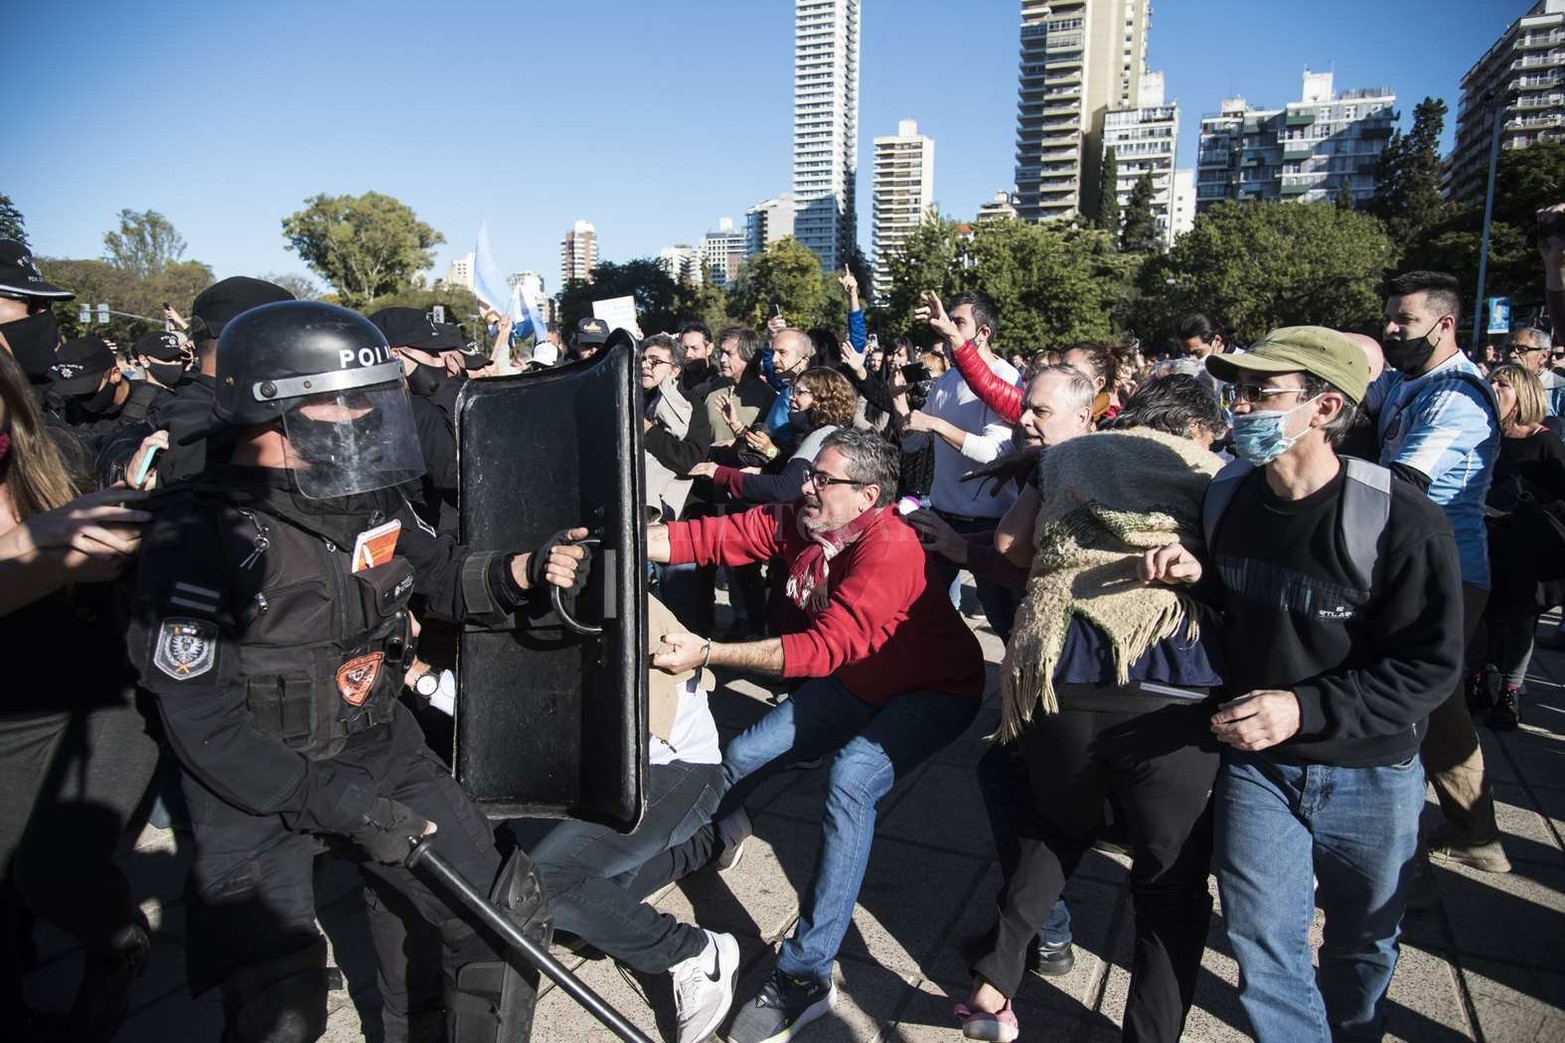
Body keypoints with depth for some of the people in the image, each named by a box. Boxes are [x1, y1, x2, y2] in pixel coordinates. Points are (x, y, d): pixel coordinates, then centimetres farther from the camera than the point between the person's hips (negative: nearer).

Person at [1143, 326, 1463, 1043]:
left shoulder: (1401, 521, -22)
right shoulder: (1226, 495, -6)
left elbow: (1429, 664, -19)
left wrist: (1306, 708, -29)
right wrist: (1195, 573, -10)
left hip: (1368, 772, -2)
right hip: (1253, 760, 3)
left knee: (1361, 940, 22)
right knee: (1260, 942, 5)